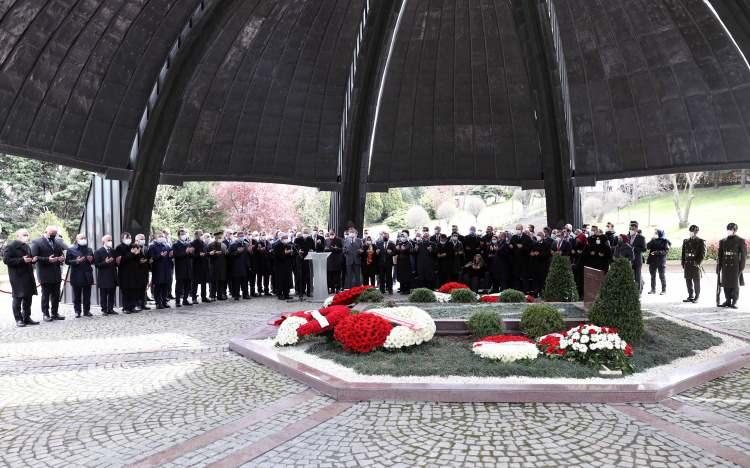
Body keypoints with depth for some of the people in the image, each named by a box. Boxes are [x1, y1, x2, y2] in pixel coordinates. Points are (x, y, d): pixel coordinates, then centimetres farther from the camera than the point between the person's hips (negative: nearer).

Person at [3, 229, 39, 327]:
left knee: (28, 298, 10)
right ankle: (18, 319, 5)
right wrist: (21, 260, -23)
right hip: (17, 277, -7)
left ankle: (27, 318, 18)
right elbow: (6, 260, -15)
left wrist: (34, 259, 4)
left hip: (28, 276, 7)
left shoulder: (27, 247, 17)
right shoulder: (10, 247, -7)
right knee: (18, 298, -1)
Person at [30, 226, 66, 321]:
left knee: (56, 295, 8)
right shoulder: (37, 243, -4)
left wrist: (62, 258, -2)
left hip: (56, 274, 5)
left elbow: (61, 254, 21)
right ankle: (46, 314, 10)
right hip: (45, 274, -5)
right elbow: (34, 257, -10)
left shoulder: (58, 242, 12)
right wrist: (47, 260, -21)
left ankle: (54, 313, 16)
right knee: (46, 294, 2)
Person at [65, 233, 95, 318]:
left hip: (87, 276, 4)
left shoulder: (89, 250, 16)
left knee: (87, 295, 5)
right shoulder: (71, 249, 2)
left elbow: (93, 261, 22)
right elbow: (67, 261, -3)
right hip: (76, 276, -4)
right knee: (77, 295, 2)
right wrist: (76, 261, -19)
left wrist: (91, 260, 0)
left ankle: (87, 311, 12)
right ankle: (77, 311, 9)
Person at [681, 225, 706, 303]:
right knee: (688, 281, 7)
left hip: (696, 265, -5)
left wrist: (698, 263, -15)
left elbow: (703, 254, -6)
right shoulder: (686, 241, 12)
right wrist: (683, 264, 10)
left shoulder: (701, 242, -2)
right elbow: (683, 253, 14)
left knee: (696, 282, 1)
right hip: (687, 265, 5)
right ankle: (690, 296, 16)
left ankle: (696, 297, 9)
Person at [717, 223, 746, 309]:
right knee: (726, 285, 5)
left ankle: (734, 302, 7)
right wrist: (718, 266, 8)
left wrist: (742, 267, -9)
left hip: (736, 266, -3)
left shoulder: (740, 241, 1)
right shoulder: (723, 241, 11)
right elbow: (720, 255, 13)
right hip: (725, 266, 4)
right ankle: (727, 301, 14)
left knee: (735, 285, 0)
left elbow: (744, 255, -2)